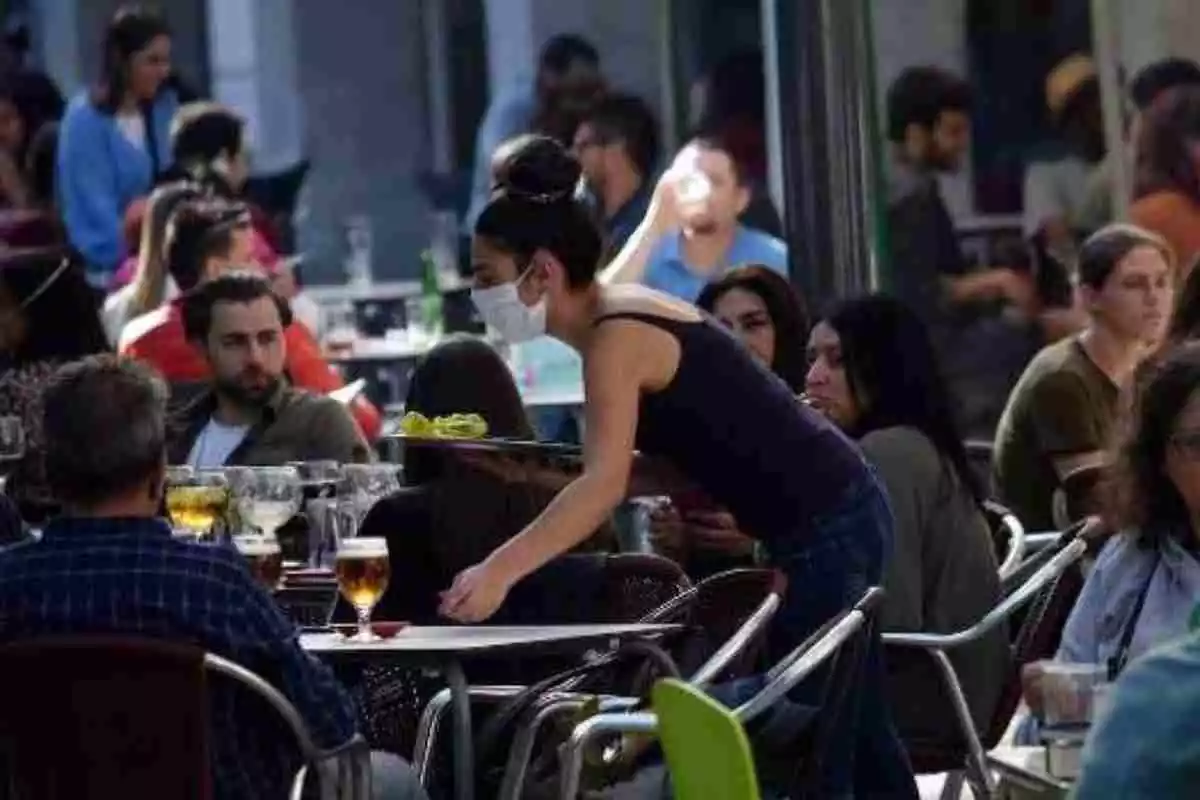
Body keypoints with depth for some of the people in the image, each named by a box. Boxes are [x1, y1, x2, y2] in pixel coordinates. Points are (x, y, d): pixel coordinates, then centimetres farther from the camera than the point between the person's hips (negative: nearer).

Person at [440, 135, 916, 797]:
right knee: (850, 739, 18)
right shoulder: (624, 314, 9)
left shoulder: (616, 335, -20)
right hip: (831, 515, 10)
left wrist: (498, 571, -42)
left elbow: (605, 486, -33)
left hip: (822, 528, -10)